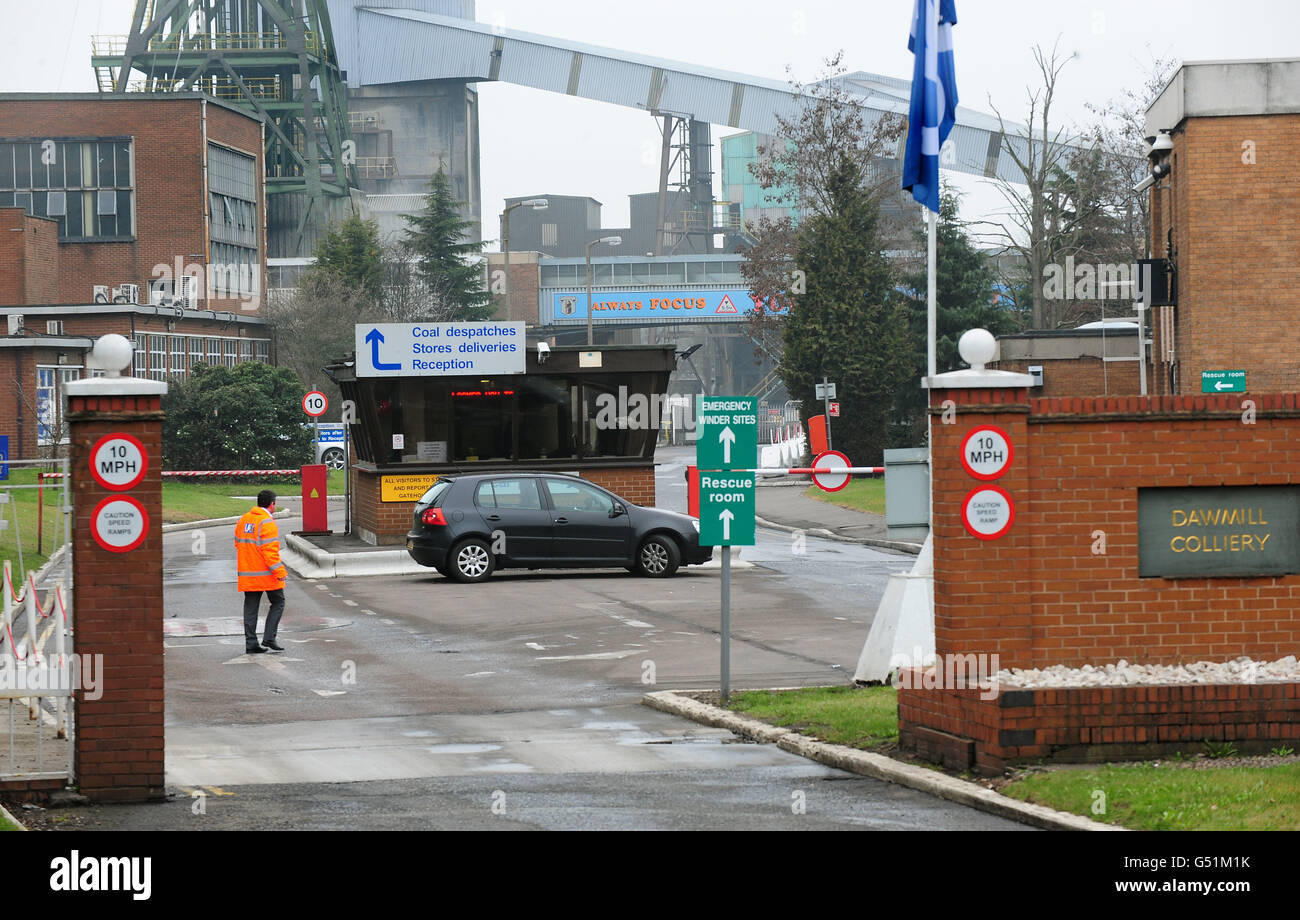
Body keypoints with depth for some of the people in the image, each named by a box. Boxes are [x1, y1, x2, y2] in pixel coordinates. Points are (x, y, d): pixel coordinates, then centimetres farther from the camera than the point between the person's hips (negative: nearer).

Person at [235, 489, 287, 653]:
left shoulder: (243, 521, 10)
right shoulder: (267, 523, -15)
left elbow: (238, 545, 17)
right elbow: (270, 551, -20)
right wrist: (279, 572, -18)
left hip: (247, 574, 7)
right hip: (266, 573, -7)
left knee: (251, 607, 9)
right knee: (278, 603, 6)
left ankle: (251, 643, 6)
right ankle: (269, 639, -4)